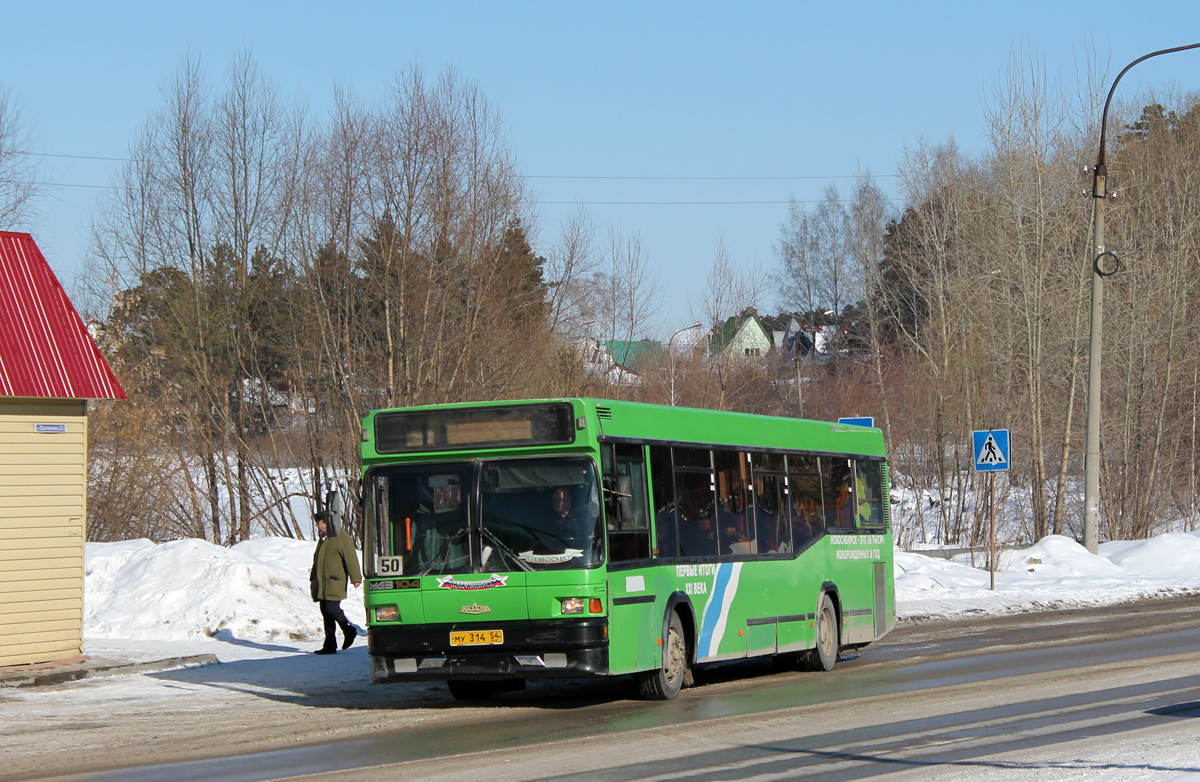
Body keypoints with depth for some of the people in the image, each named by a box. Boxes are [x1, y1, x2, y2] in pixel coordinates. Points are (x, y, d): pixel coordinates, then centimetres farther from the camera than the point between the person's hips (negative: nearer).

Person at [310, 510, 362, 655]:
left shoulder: (341, 537, -8)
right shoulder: (323, 539, 20)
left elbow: (350, 558, -12)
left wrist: (355, 577, -16)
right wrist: (313, 578, 29)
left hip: (334, 583, -9)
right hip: (322, 585, 9)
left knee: (332, 609, -17)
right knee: (326, 612, 6)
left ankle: (349, 631, 5)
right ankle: (329, 645, 7)